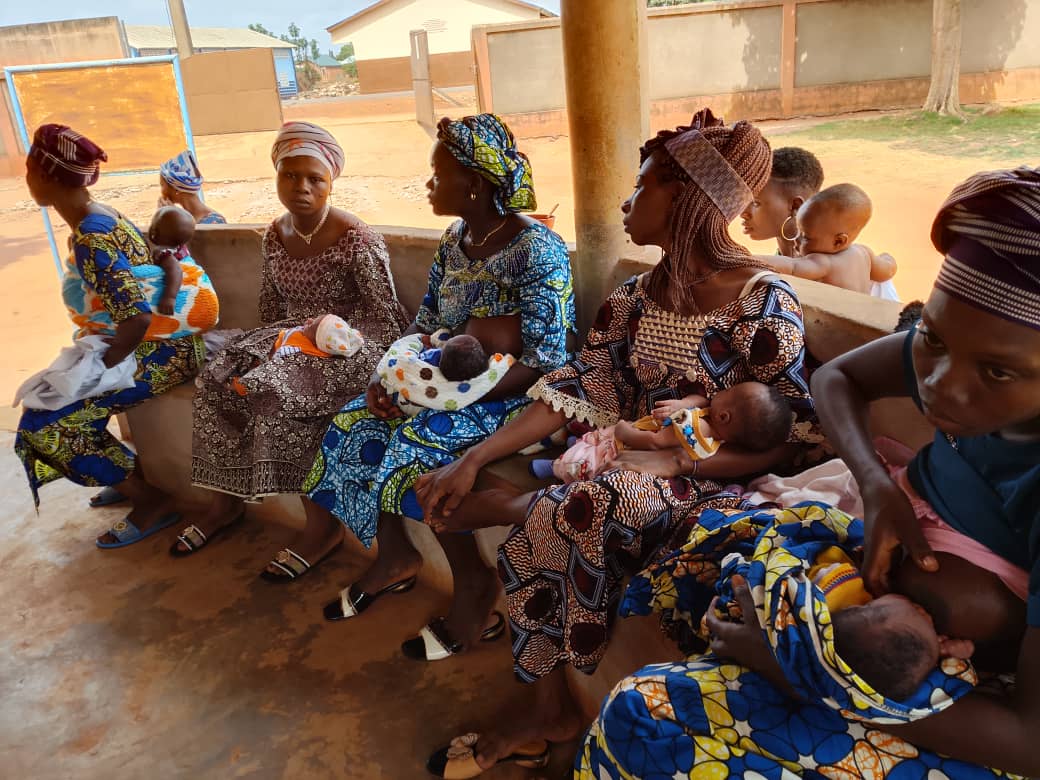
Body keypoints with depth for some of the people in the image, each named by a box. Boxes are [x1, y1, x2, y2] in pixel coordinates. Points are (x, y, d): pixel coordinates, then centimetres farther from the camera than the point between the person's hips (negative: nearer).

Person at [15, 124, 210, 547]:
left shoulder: (90, 241, -23)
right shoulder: (99, 215, 7)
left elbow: (137, 316, -31)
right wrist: (92, 357, 8)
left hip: (159, 353, -10)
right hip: (159, 344, 10)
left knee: (44, 423, -9)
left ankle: (150, 500, 1)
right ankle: (128, 478, 23)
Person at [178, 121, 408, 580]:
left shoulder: (356, 240, -15)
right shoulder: (274, 236, 6)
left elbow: (385, 317, -14)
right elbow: (271, 305, 17)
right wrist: (270, 345, -1)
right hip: (290, 336, 7)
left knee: (277, 392, -31)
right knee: (216, 381, -13)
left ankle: (325, 523, -18)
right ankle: (225, 500, 3)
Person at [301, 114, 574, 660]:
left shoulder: (537, 250, -18)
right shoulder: (454, 241, 7)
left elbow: (545, 359, -22)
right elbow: (424, 323, 11)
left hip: (512, 395, -8)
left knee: (414, 446, -29)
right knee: (354, 425, -8)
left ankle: (475, 588, -7)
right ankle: (395, 558, 11)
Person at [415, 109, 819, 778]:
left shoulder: (765, 304, -12)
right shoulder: (635, 298, 7)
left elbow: (785, 444, -11)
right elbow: (576, 392, -1)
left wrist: (676, 461, -24)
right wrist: (475, 458, -12)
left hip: (707, 480, -6)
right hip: (622, 463, 6)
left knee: (570, 514, -32)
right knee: (544, 529, -18)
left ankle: (513, 507, 1)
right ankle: (548, 708, -3)